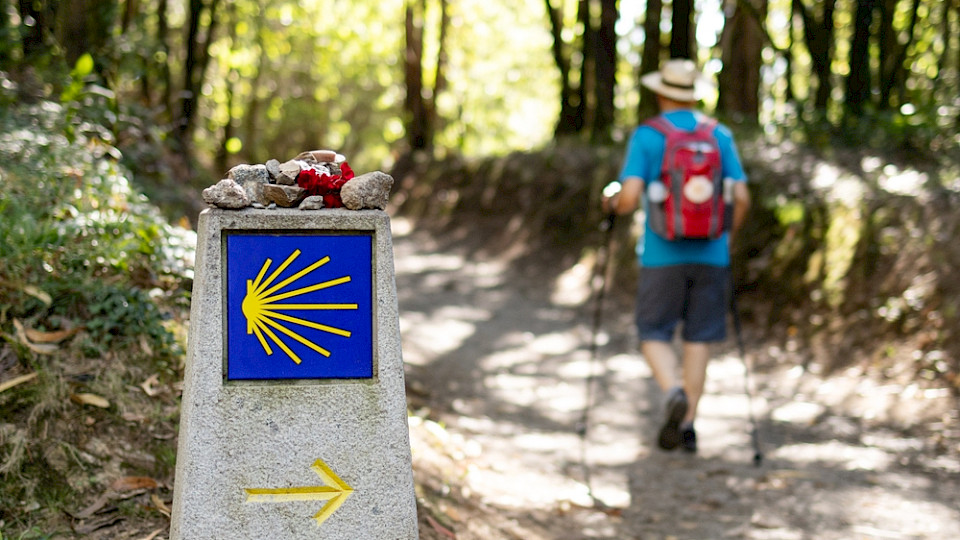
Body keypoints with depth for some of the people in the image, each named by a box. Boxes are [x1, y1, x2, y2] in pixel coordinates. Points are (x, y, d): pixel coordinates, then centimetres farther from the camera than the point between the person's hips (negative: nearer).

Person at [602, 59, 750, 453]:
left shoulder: (646, 135, -5)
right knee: (698, 339, 10)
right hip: (710, 255, 3)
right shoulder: (720, 135, 4)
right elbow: (741, 198, 1)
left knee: (654, 335, 8)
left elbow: (630, 199, -13)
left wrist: (612, 203, 9)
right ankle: (687, 425, 9)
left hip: (662, 254, -2)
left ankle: (674, 392, -20)